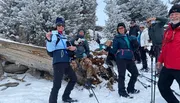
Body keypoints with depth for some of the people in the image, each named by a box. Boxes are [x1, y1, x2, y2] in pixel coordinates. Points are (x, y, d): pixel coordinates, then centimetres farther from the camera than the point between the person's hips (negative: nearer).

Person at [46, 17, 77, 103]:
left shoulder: (64, 36, 16)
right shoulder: (53, 35, -6)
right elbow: (50, 49, -17)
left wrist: (72, 48, 4)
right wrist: (48, 39, -34)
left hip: (66, 62, 9)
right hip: (58, 62, -9)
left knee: (74, 78, 20)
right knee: (57, 85, -15)